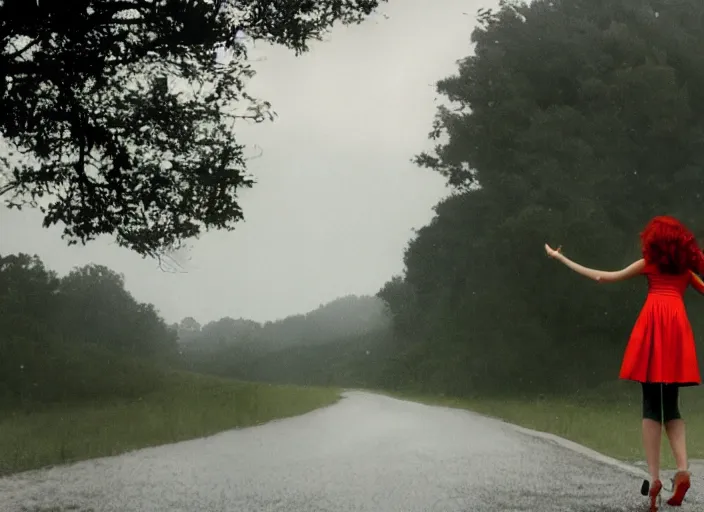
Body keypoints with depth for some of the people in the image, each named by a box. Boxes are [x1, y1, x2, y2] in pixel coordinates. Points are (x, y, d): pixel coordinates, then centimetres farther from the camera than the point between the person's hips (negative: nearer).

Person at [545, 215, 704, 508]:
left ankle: (655, 478, -13)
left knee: (651, 406, -1)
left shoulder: (649, 263, 19)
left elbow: (603, 277, 19)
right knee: (671, 407, 8)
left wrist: (561, 259, 25)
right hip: (678, 325, 2)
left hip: (654, 322, -2)